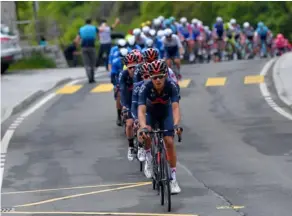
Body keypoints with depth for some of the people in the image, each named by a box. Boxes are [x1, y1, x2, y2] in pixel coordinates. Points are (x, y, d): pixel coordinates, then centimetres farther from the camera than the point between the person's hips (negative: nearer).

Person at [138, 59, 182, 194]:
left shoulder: (171, 86, -33)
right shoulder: (145, 87, -35)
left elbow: (175, 107, -40)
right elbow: (141, 110, -42)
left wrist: (176, 124, -58)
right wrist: (143, 127, -59)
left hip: (166, 113, -1)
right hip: (150, 112, 1)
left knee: (169, 142, -11)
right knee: (146, 133, -24)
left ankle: (173, 178, -3)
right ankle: (148, 158, 6)